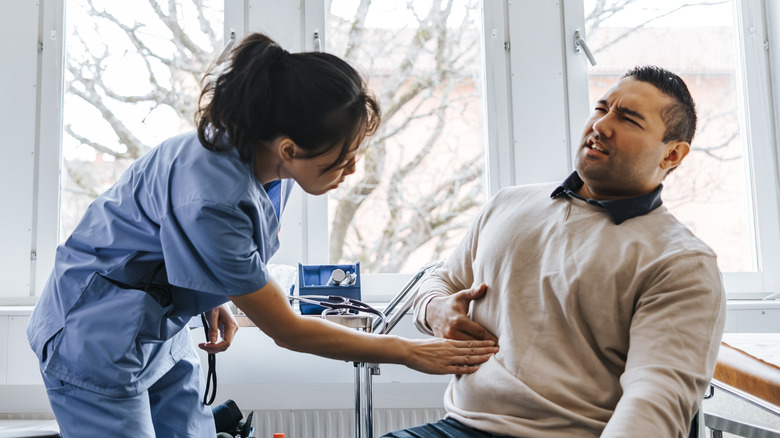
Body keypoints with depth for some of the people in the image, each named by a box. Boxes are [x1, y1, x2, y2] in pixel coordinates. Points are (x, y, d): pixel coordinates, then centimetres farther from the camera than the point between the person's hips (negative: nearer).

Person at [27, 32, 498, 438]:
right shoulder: (208, 200, -36)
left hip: (165, 332, 7)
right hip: (97, 339, -7)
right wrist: (411, 352, -19)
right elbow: (286, 330, -25)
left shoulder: (260, 153, -12)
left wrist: (217, 298, 0)